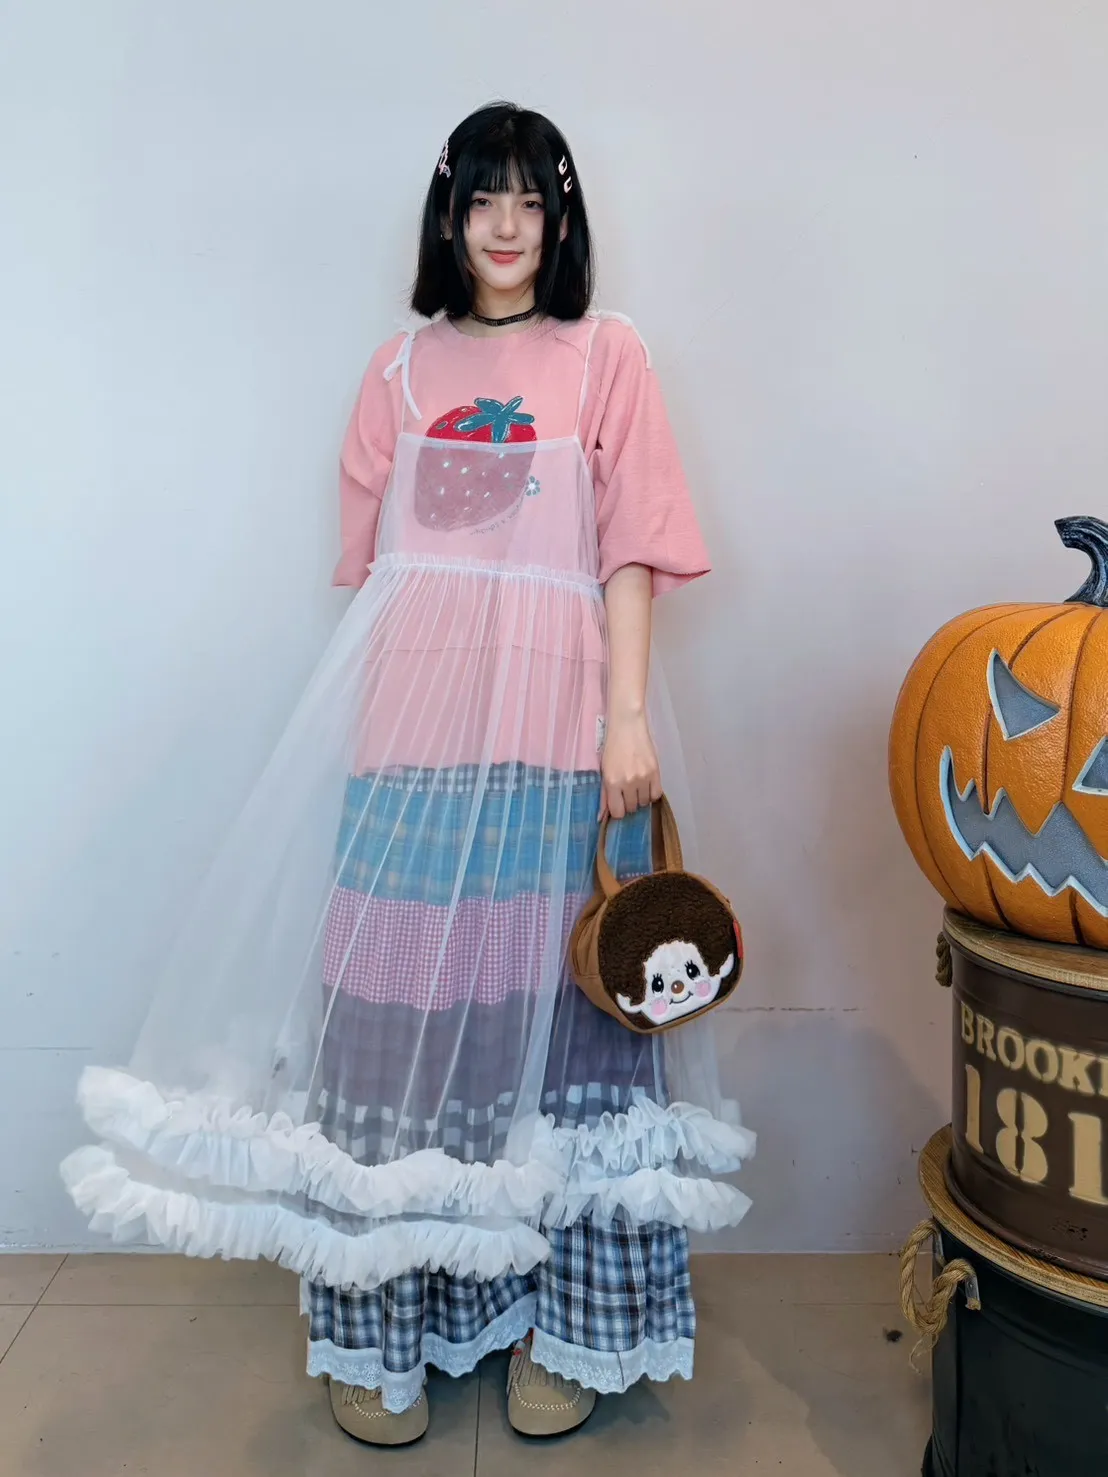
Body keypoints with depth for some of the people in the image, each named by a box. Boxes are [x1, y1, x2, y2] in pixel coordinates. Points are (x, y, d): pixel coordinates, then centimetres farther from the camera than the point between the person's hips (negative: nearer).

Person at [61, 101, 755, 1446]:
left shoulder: (605, 355, 9)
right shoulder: (401, 369, 16)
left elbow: (630, 553, 1)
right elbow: (370, 558, 13)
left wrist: (630, 716, -9)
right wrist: (368, 722, 6)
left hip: (555, 721, -1)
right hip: (415, 718, 2)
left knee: (553, 995, 1)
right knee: (403, 994, 1)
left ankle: (567, 1320, 17)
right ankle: (387, 1327, 15)